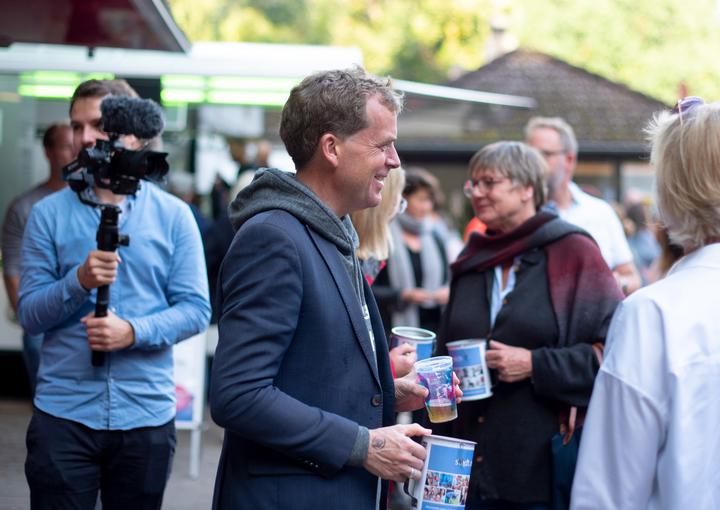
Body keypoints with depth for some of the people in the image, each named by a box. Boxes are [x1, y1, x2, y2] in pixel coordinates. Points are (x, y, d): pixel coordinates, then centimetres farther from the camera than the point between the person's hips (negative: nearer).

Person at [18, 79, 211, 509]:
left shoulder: (173, 215, 4)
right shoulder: (50, 214, 4)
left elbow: (196, 309, -1)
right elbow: (29, 313, 0)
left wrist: (134, 331, -18)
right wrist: (79, 283, -19)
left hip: (147, 415, 1)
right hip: (63, 413, 0)